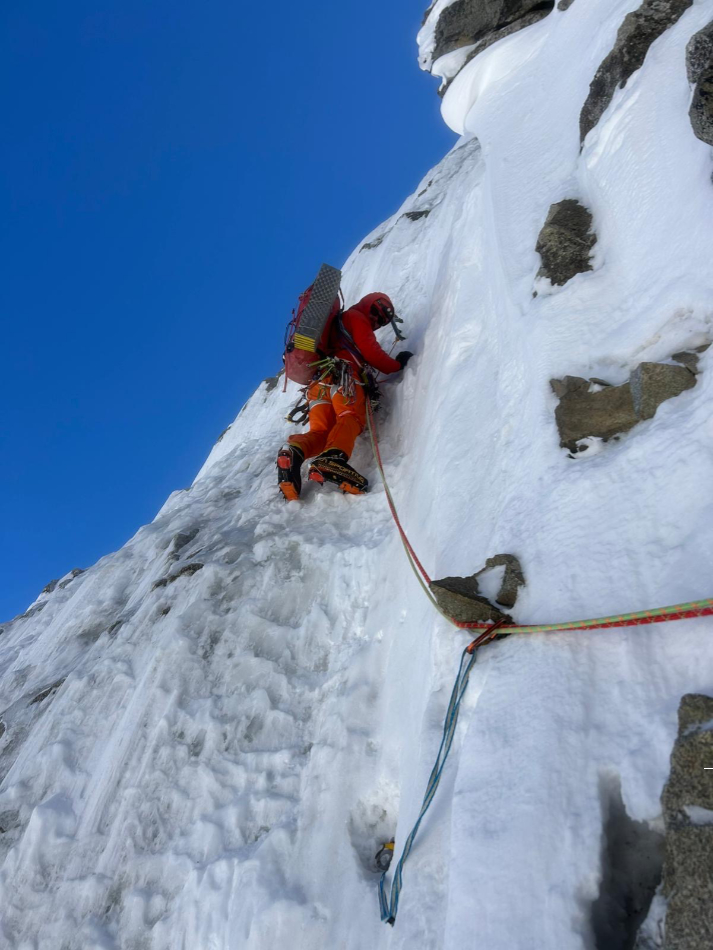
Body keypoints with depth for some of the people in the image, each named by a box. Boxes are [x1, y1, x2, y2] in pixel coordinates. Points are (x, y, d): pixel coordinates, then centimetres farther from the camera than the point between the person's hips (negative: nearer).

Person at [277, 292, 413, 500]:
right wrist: (397, 365, 13)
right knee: (351, 415, -27)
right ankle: (332, 457, -54)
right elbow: (371, 352, 2)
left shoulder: (339, 322, 42)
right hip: (342, 374, -8)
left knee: (321, 431, -9)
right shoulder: (356, 317, 15)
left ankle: (294, 450, -38)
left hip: (318, 380, 8)